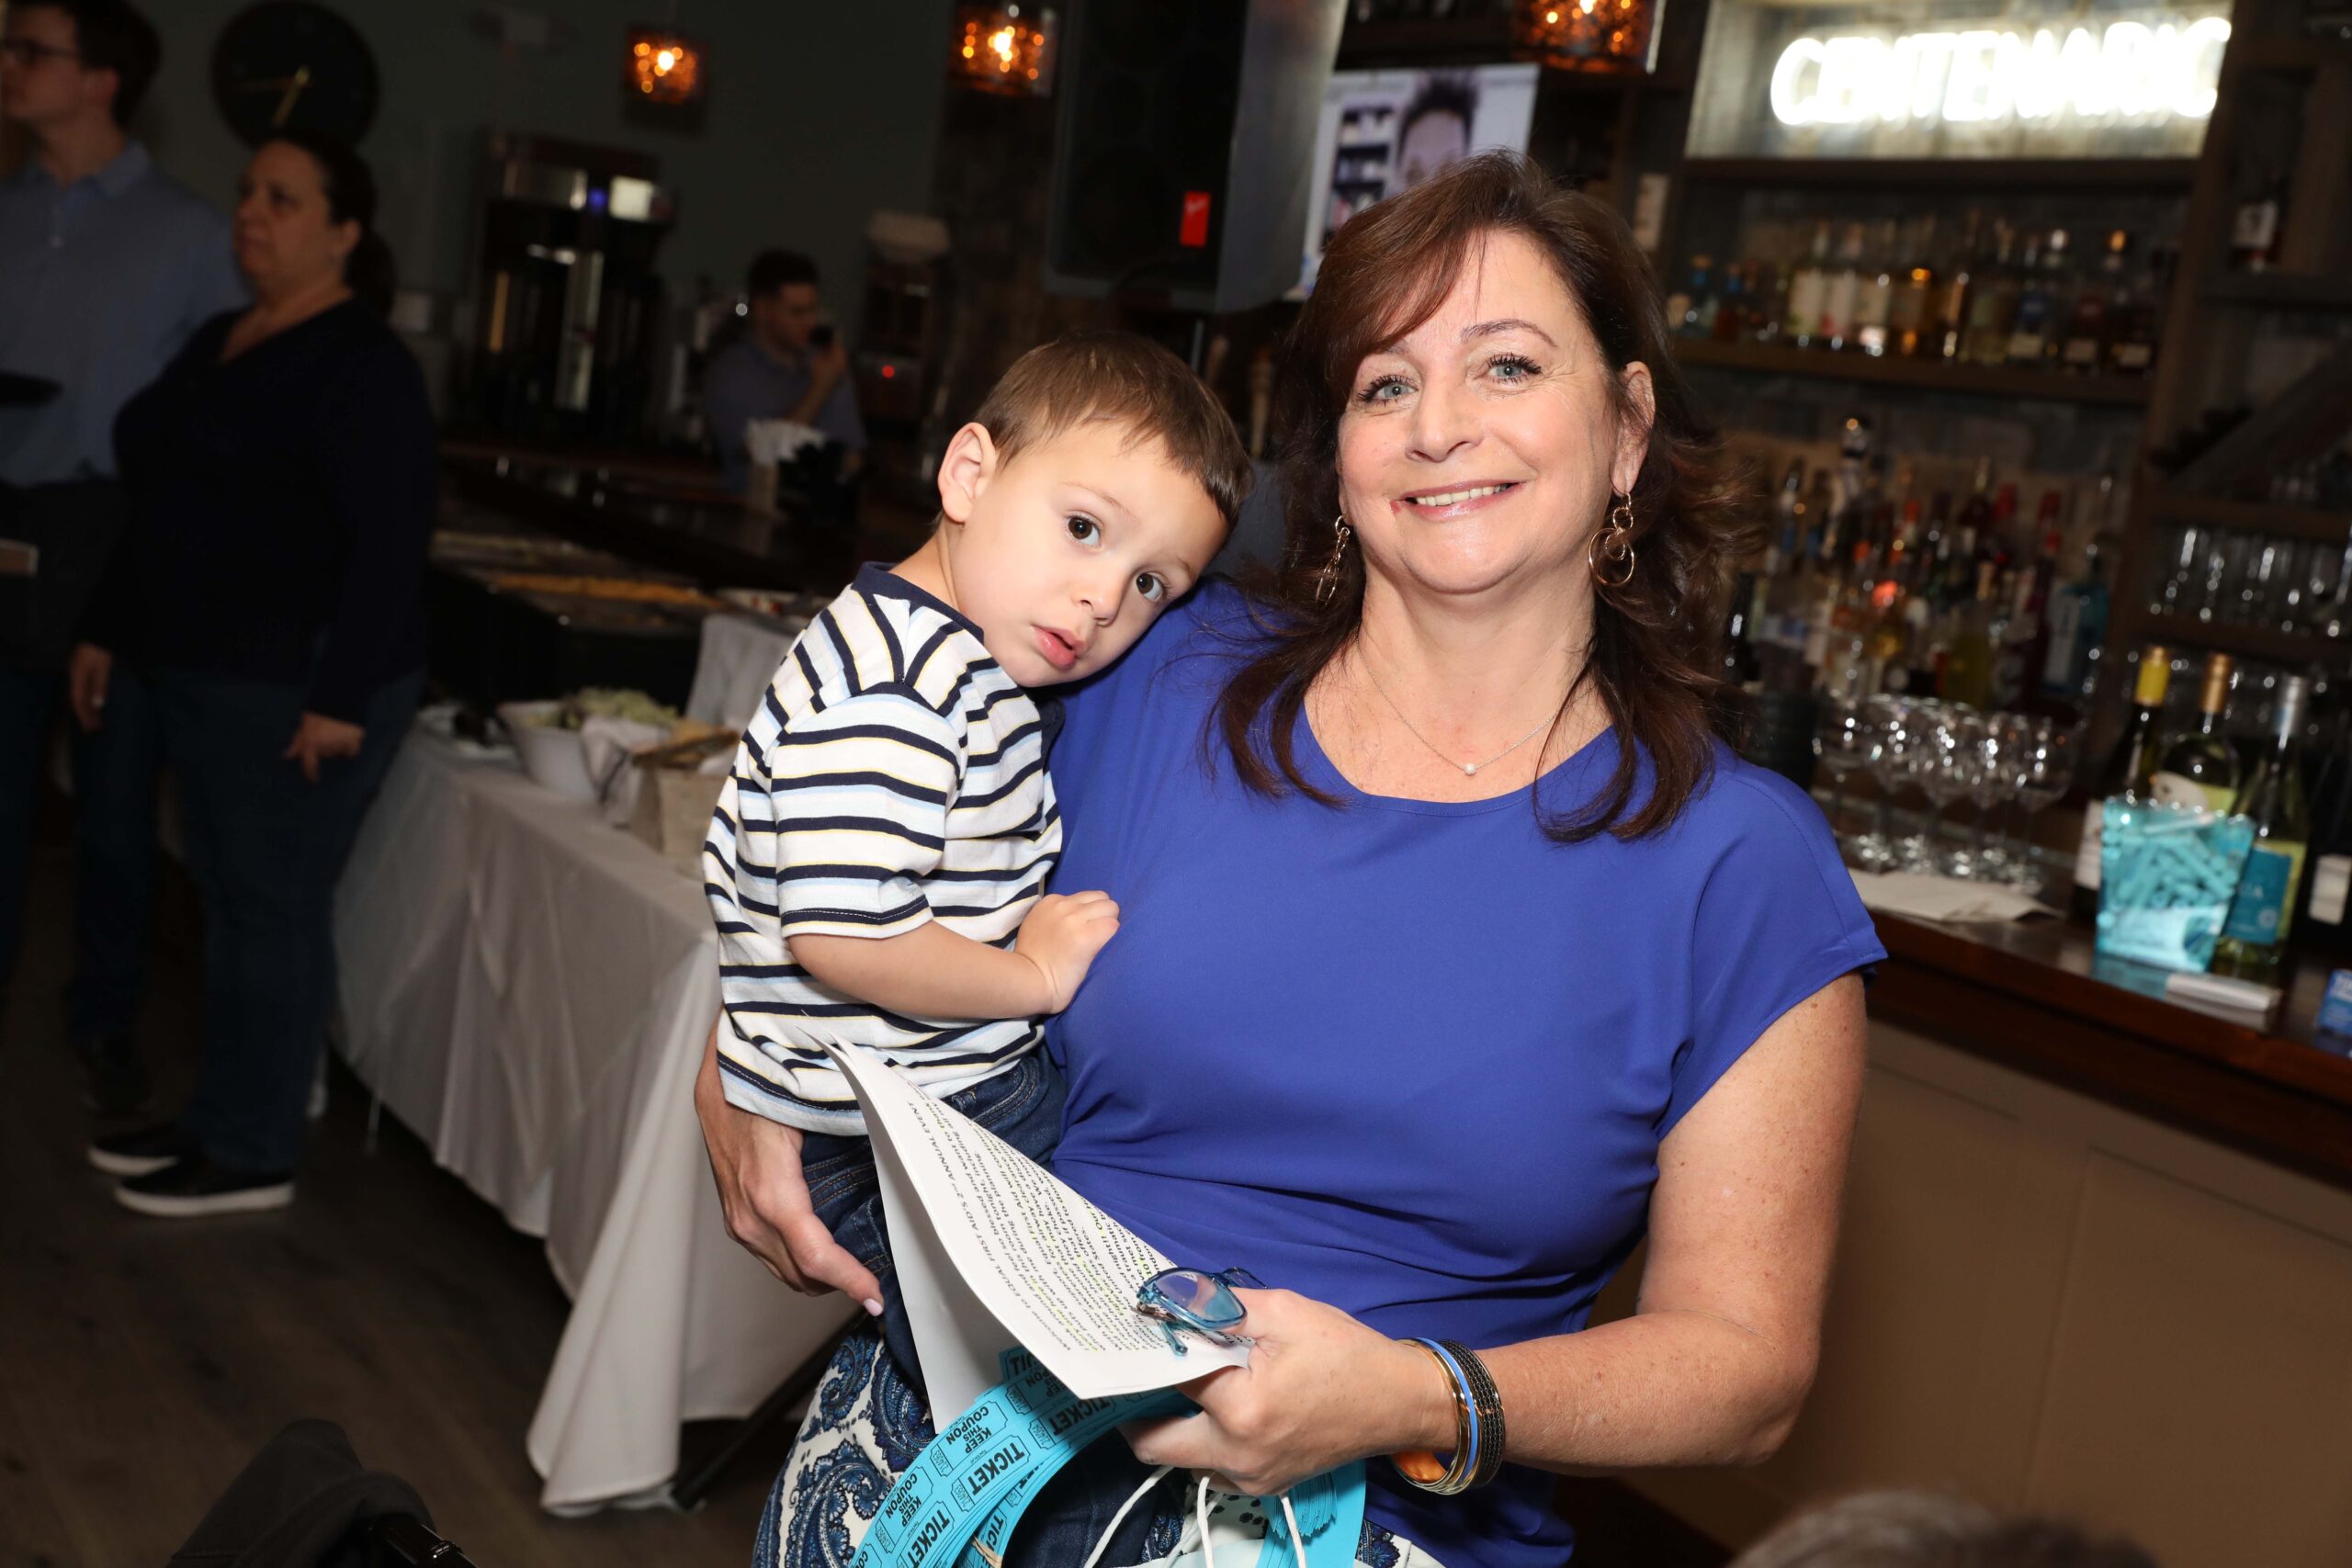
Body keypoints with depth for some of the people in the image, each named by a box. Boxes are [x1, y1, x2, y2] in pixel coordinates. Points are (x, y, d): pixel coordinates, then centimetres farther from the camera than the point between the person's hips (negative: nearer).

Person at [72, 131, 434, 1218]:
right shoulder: (219, 342, 15)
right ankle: (217, 1120, 26)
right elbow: (166, 507, 23)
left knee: (273, 908, -1)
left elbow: (390, 542, -20)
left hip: (297, 689, -9)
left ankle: (252, 1155, 9)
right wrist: (108, 634, 22)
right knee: (228, 901, 15)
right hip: (203, 677, 9)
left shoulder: (361, 365, -13)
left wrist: (340, 699, -24)